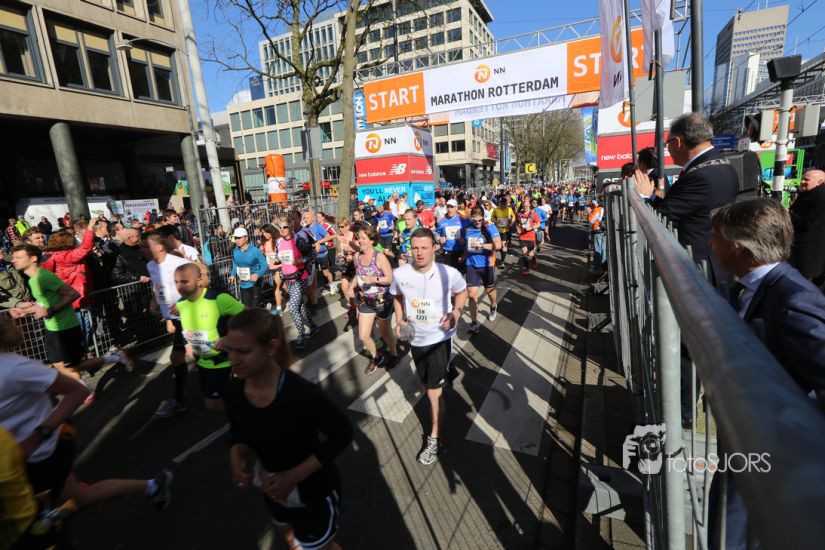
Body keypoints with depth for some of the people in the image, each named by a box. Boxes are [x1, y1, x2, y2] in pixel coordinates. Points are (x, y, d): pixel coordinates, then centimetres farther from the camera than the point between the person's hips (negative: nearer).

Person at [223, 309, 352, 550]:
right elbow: (239, 432, 1)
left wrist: (294, 476, -27)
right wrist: (236, 459, -18)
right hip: (273, 491, 6)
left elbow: (342, 434, -24)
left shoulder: (303, 394, -37)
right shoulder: (234, 390, -18)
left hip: (314, 492, -6)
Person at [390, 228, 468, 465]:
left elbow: (462, 292, 1)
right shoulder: (400, 274, -14)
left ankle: (434, 439, 16)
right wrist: (399, 319, -8)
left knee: (434, 390, -4)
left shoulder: (449, 273, -21)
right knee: (427, 384, 24)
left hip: (439, 337, -4)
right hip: (415, 337, 4)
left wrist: (456, 313, -17)